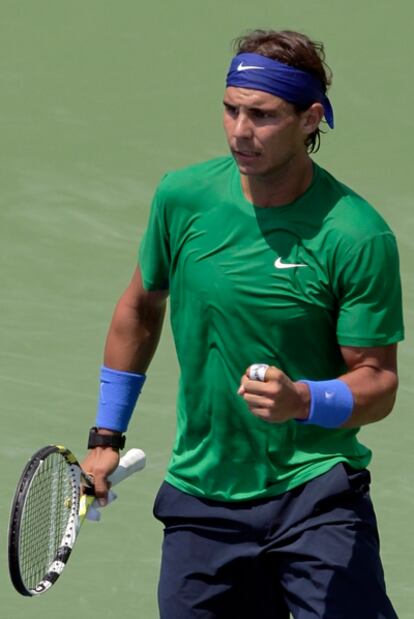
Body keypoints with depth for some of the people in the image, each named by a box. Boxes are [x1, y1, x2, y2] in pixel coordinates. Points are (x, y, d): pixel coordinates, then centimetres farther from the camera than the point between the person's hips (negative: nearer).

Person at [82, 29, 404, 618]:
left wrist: (302, 402, -29)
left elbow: (378, 381, -9)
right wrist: (107, 436, 19)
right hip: (200, 496, 4)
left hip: (317, 493, -4)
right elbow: (141, 308, 16)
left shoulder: (360, 237, -14)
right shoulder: (183, 197, -2)